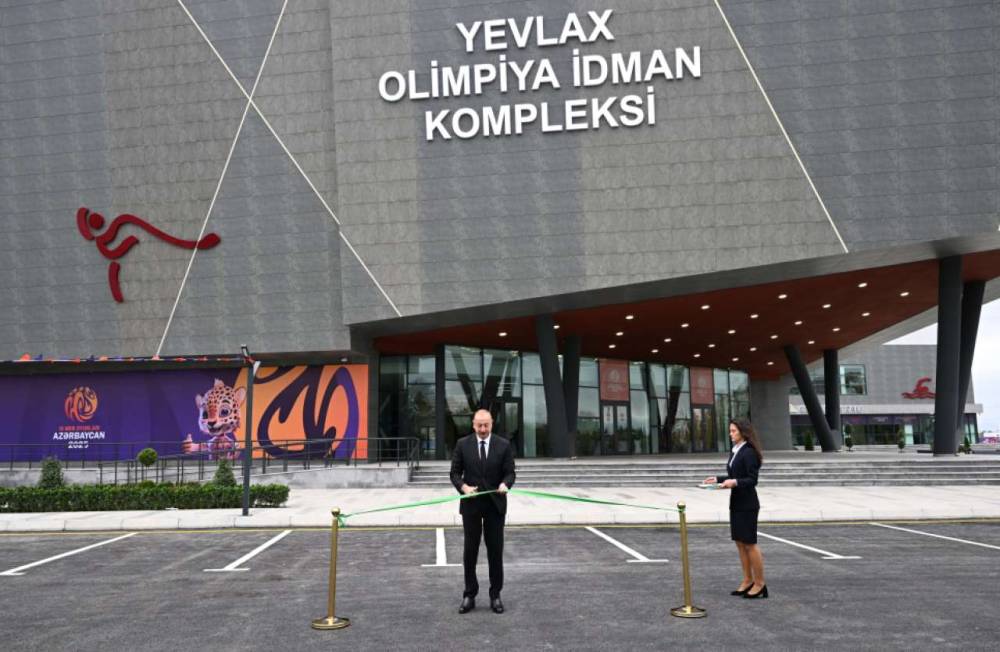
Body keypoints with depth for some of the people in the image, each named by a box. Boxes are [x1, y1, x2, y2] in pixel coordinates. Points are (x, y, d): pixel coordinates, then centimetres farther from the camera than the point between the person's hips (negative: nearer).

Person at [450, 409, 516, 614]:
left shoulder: (504, 445, -1)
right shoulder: (463, 444, 0)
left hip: (495, 504, 0)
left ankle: (495, 595, 14)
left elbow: (510, 472, -1)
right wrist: (463, 487, -17)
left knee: (495, 550, 5)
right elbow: (455, 473, 2)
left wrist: (505, 484, -23)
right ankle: (469, 595, 12)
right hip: (471, 504, 0)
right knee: (470, 550, 4)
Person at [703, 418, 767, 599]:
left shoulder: (749, 452, -15)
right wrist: (718, 479, 9)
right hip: (736, 502, 9)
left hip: (747, 504, -9)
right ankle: (748, 580, 19)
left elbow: (752, 479, -17)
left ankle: (760, 584, 7)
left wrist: (735, 482, -30)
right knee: (740, 543, 11)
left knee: (749, 544, -2)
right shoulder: (735, 451, 11)